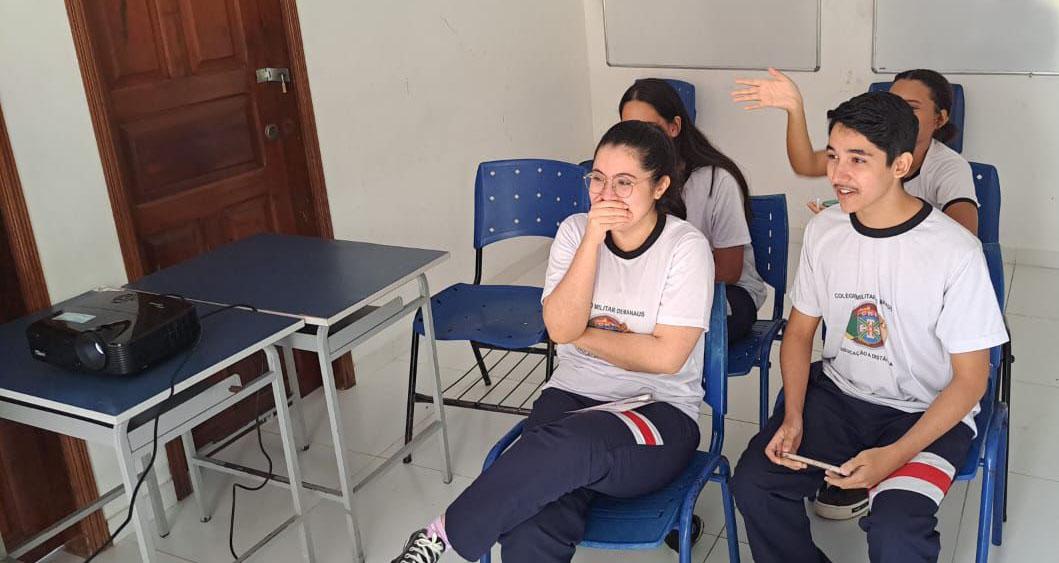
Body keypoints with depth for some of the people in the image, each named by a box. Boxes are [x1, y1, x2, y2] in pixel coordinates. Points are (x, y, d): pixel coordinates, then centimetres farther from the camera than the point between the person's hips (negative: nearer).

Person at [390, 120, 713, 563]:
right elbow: (560, 328, -9)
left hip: (661, 412, -2)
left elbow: (666, 356, -12)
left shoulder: (686, 247, -7)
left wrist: (584, 336, -5)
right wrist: (592, 241, -16)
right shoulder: (575, 231, 3)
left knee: (566, 446, -37)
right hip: (573, 394, 2)